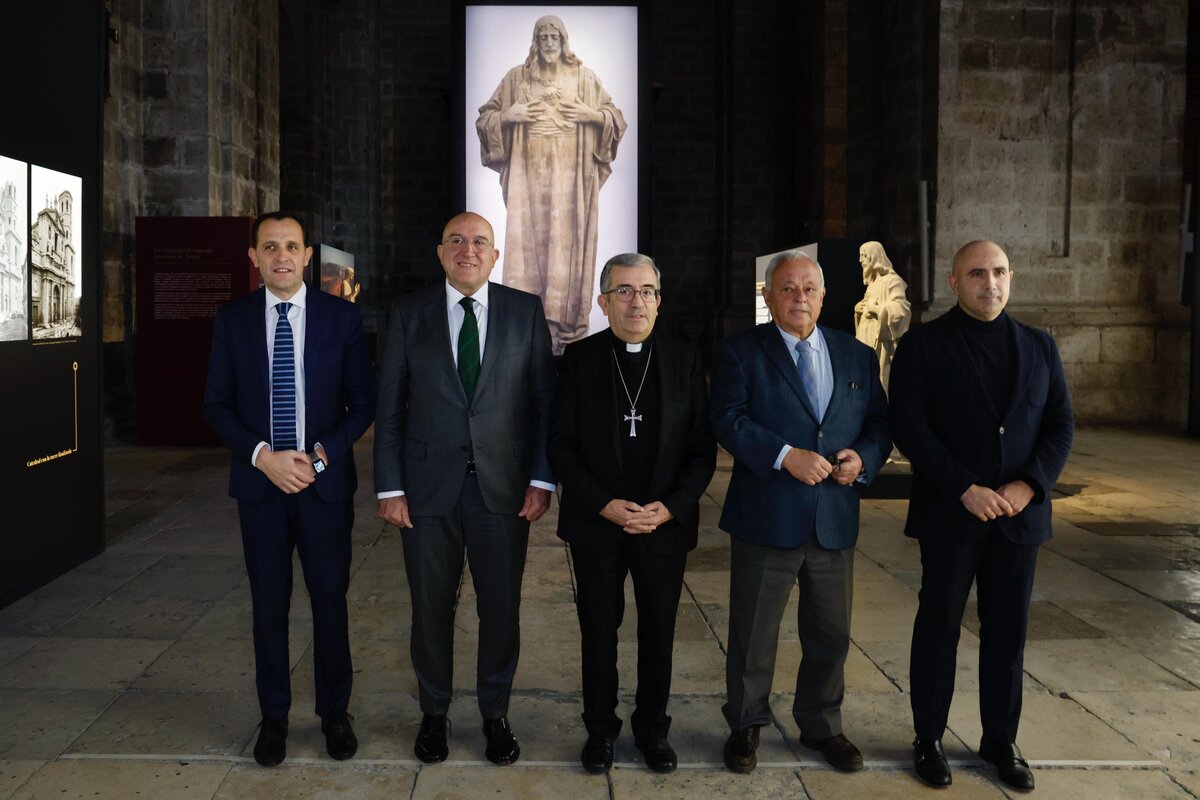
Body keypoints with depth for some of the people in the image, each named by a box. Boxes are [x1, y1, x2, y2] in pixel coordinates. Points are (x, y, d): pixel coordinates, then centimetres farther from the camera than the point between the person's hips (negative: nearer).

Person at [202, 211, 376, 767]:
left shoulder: (342, 317, -1)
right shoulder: (232, 320, 2)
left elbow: (364, 402, 1)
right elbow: (217, 406, 2)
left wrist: (320, 455, -12)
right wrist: (263, 456, -12)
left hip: (326, 481, -1)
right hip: (259, 482, 1)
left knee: (331, 600, 7)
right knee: (269, 604, 9)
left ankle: (334, 713, 22)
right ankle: (274, 716, 23)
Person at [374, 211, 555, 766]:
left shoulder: (525, 311, 2)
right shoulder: (409, 313, 2)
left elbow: (544, 400, 2)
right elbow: (390, 406, 1)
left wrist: (541, 480, -5)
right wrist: (389, 487, -4)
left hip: (503, 486, 0)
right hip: (428, 485, 0)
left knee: (501, 607, 8)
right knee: (432, 606, 11)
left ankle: (495, 713, 28)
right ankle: (434, 712, 30)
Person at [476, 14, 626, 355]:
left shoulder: (584, 77, 7)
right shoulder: (516, 76, 8)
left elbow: (616, 117, 11)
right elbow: (484, 118, 12)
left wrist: (591, 115, -7)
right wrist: (509, 115, -6)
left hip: (571, 174, 0)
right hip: (529, 172, 1)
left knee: (566, 243, -3)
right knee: (528, 241, -4)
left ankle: (560, 324, 2)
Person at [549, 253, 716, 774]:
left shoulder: (685, 361, 0)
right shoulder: (580, 359, -2)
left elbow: (703, 448, -1)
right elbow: (561, 444, -3)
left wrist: (671, 507, -13)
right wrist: (603, 504, -14)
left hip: (665, 523, 1)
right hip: (596, 523, 0)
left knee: (658, 632, 11)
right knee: (598, 630, 10)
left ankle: (652, 727, 30)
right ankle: (600, 728, 27)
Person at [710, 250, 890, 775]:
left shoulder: (857, 356, 11)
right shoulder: (740, 352, -2)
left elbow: (880, 421, 11)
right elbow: (728, 420, -13)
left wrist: (864, 457, -10)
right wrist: (786, 456, -24)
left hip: (836, 520, 4)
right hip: (766, 518, -4)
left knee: (831, 634, 14)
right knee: (753, 633, 8)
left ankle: (821, 726, 34)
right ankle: (745, 725, 28)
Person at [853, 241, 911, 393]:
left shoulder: (891, 280, -10)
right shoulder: (873, 281, 18)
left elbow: (901, 308, -21)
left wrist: (875, 309, -16)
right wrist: (858, 308, 7)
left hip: (882, 341, -9)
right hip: (867, 339, 9)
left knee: (880, 380, -10)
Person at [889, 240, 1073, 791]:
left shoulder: (1039, 346, 8)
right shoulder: (922, 346, -4)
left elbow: (1061, 424, 6)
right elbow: (909, 428, -11)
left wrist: (1030, 484, -11)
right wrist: (965, 489, -18)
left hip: (1019, 513, 3)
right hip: (949, 515, -3)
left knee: (1007, 633, 10)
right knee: (938, 629, 7)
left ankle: (1000, 740, 25)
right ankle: (928, 739, 21)